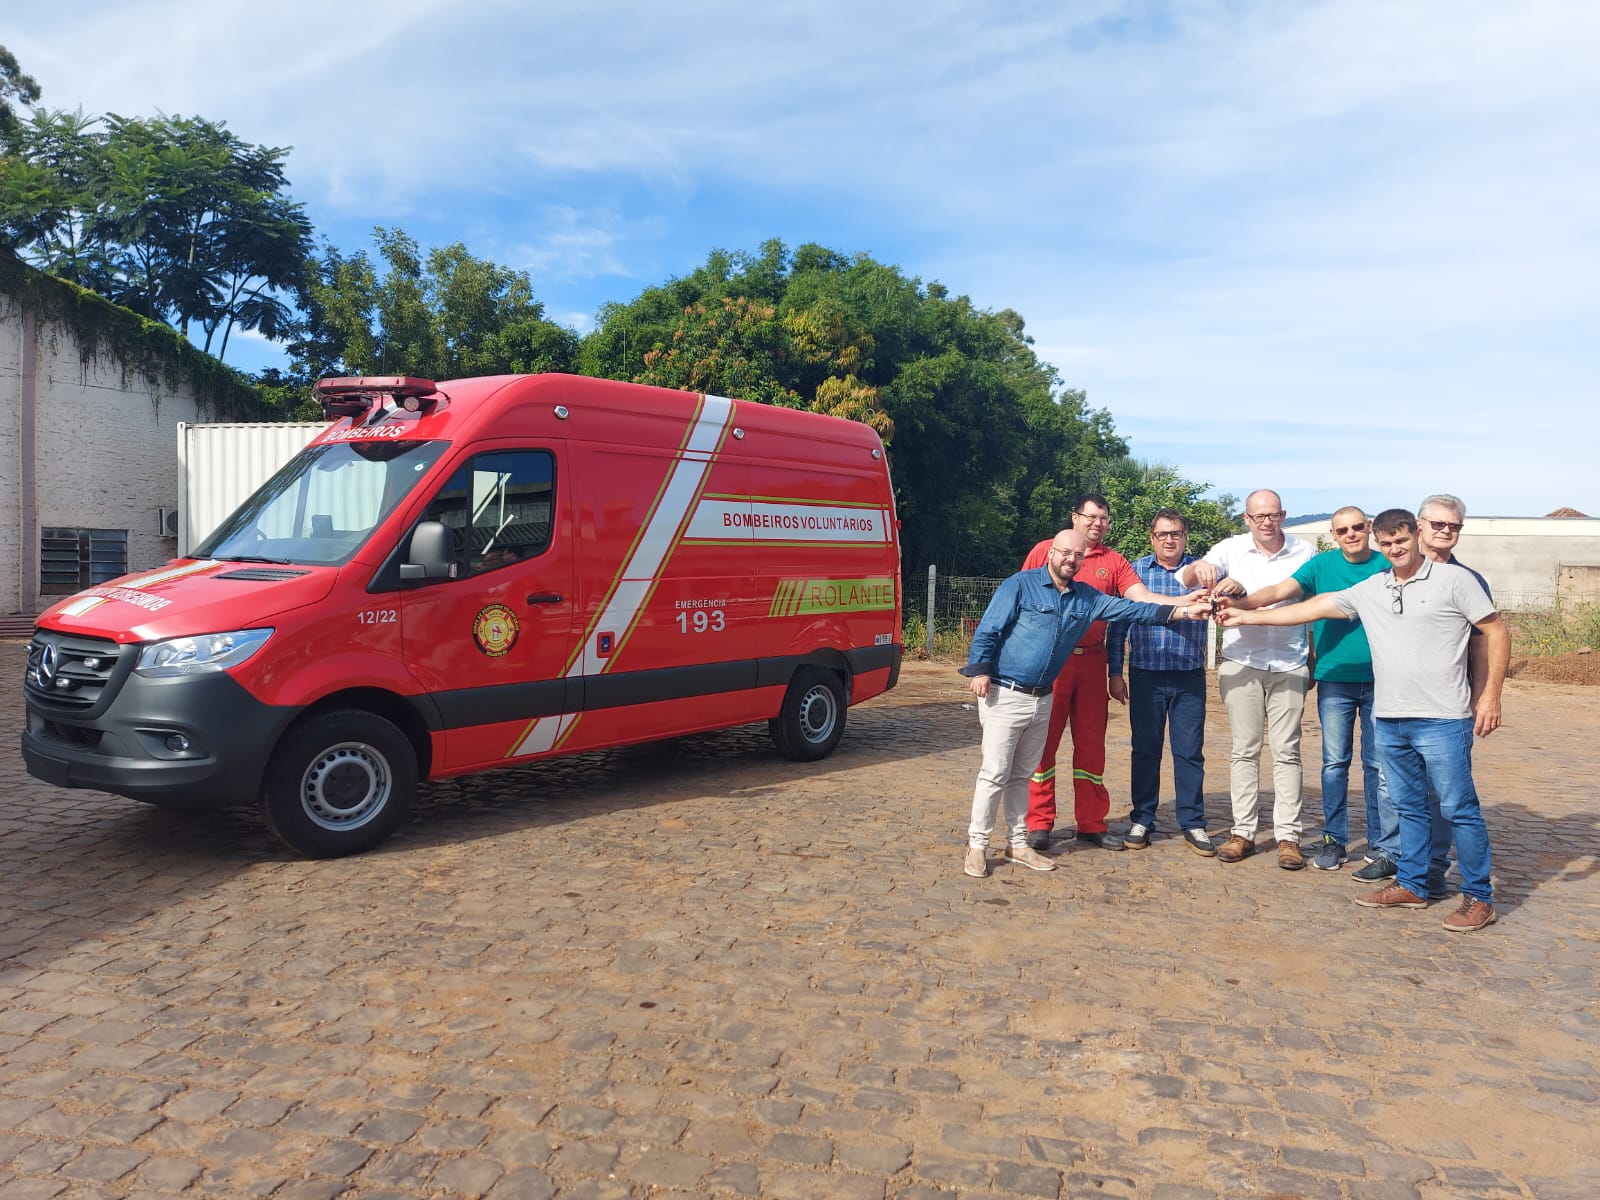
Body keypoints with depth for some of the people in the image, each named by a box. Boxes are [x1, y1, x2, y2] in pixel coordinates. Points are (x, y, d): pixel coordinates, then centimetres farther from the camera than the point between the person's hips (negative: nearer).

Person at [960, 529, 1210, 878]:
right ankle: (976, 846, 4)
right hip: (1005, 693, -6)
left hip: (1042, 698, 6)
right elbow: (987, 630, -9)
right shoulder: (1020, 585, -8)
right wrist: (980, 670, -18)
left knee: (1021, 774, 14)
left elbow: (1130, 608, 7)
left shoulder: (1087, 598, 10)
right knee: (995, 773, -5)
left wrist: (1182, 611, 0)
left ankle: (1017, 844, 23)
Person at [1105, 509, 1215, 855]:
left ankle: (1192, 824, 14)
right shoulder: (1135, 570, 3)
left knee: (1190, 751, 4)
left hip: (1190, 678, 0)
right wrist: (1114, 672, 0)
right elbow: (1118, 623, 4)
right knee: (1145, 749, 7)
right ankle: (1141, 821, 17)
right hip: (1146, 675, 0)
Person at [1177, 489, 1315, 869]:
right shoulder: (1231, 549, 0)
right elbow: (1187, 580, -11)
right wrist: (1199, 566, -34)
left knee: (1287, 751, 4)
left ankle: (1288, 835, 9)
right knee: (1244, 750, 5)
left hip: (1289, 665, 0)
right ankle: (1243, 832, 12)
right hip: (1241, 663, 0)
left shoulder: (1304, 552, 1)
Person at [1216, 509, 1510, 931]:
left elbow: (1496, 633, -1)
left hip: (1442, 719, -5)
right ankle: (1412, 885, 26)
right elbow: (1313, 608, 13)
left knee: (1459, 809, 1)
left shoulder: (1453, 579, -4)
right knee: (1408, 807, 15)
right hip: (1389, 719, 5)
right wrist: (1246, 616, 12)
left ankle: (1478, 897, 13)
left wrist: (1490, 694, -8)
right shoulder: (1370, 590, 10)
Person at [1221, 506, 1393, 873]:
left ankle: (1385, 849, 10)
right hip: (1334, 679, 1)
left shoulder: (1387, 567, 2)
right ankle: (1333, 841, 18)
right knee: (1334, 762, 7)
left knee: (1379, 766, 2)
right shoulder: (1322, 565, 3)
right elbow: (1279, 591, -8)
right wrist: (1241, 603, -25)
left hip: (1379, 681, -1)